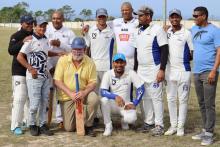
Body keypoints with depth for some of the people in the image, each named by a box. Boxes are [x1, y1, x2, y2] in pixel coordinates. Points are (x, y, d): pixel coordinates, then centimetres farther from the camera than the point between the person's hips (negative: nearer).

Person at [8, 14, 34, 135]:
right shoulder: (16, 36, -6)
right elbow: (11, 51, -22)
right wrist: (23, 41, -32)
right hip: (20, 72, -6)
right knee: (19, 98, -11)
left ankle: (29, 121, 28)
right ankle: (16, 126, -7)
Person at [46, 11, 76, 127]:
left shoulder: (69, 33, 4)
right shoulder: (45, 31, -1)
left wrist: (60, 44, -18)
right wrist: (49, 66, -11)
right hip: (48, 67, -1)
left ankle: (61, 119, 11)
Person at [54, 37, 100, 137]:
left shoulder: (90, 62, -8)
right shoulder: (63, 60, -9)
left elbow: (92, 82, -7)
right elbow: (57, 81, -11)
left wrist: (84, 93, -28)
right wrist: (70, 93, -24)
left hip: (83, 93, 1)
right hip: (66, 96, 0)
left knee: (95, 99, -33)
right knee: (69, 128, -5)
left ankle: (88, 125, -9)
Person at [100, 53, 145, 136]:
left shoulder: (130, 73, -10)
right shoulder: (108, 74, -11)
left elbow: (141, 88, -9)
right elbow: (103, 92, -22)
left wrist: (134, 104, -16)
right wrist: (115, 96, -39)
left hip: (126, 104, 0)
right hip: (113, 104, 1)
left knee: (131, 118, -30)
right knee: (104, 100, -33)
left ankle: (124, 121, 11)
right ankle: (108, 125, -12)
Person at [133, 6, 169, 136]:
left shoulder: (157, 30, -11)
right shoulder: (139, 31, 12)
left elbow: (164, 50, -14)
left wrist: (162, 69, -20)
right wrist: (136, 69, 17)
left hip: (154, 69, -7)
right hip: (141, 70, 8)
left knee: (156, 97, -5)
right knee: (145, 97, 11)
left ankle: (159, 125, 2)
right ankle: (149, 122, 21)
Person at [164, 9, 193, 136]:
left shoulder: (187, 33, -5)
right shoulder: (166, 33, 7)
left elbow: (193, 52, -2)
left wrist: (186, 58, -12)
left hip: (184, 70, -4)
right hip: (170, 70, 4)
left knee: (183, 99, 2)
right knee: (171, 99, 9)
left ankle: (181, 126, 11)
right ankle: (173, 125, 19)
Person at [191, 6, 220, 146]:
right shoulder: (194, 29, 12)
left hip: (209, 72, -7)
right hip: (197, 72, 7)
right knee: (202, 104, 12)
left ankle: (209, 133, 0)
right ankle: (205, 130, 20)